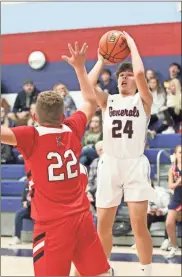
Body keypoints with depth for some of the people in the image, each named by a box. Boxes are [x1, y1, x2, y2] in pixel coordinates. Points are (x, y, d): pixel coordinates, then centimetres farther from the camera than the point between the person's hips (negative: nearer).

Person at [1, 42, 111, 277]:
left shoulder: (32, 137, -9)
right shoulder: (73, 130, 5)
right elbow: (91, 102, 22)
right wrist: (79, 66, 31)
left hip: (52, 224, -5)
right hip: (82, 218, 5)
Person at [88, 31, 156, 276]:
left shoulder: (143, 100, 5)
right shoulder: (108, 100, 13)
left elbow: (140, 74, -15)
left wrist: (132, 44, -3)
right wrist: (102, 61, 5)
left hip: (135, 164, -3)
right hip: (109, 164, 3)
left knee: (139, 225, -10)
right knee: (103, 225, 7)